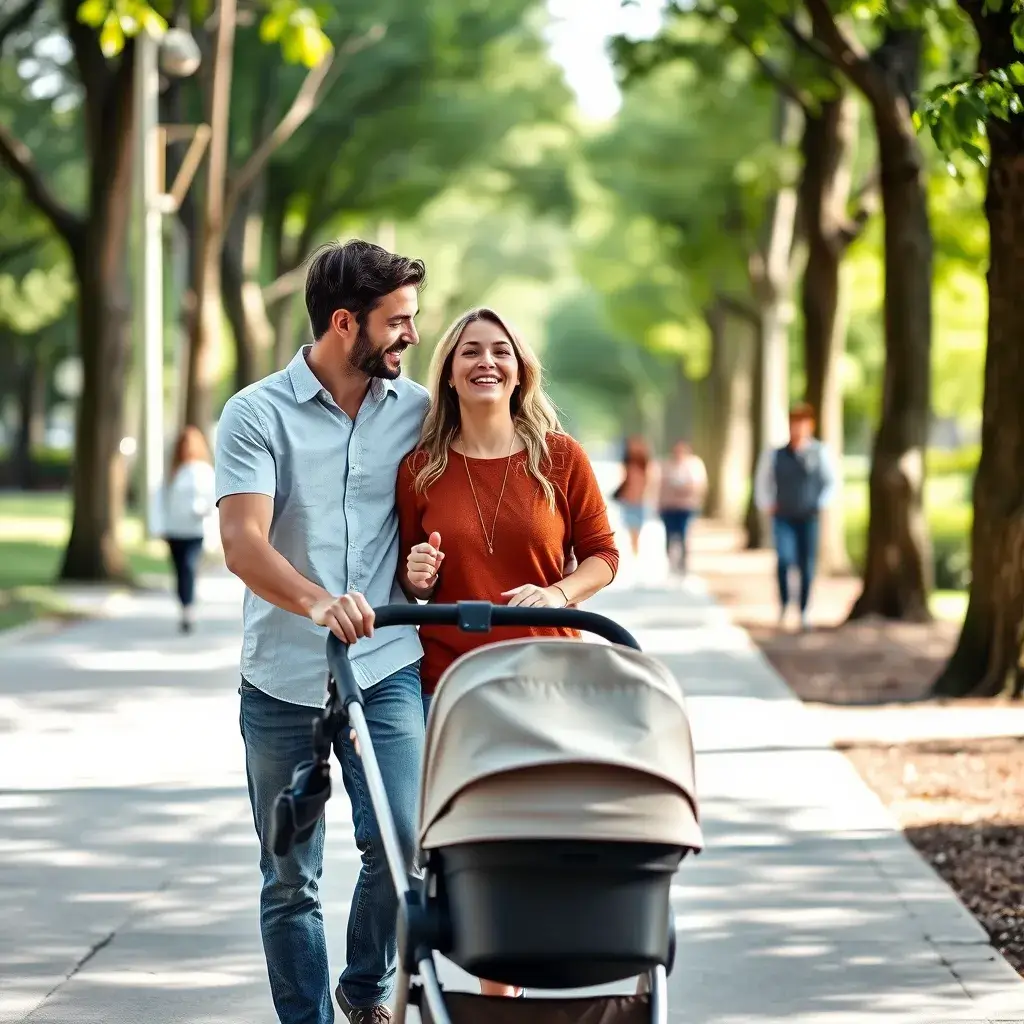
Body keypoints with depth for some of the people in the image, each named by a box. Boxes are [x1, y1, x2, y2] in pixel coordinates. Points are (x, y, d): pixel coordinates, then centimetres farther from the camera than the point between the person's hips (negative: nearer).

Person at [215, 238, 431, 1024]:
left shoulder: (417, 411, 6)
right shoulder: (259, 414, -4)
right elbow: (243, 543, -16)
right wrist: (318, 602, -35)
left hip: (388, 669, 2)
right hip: (284, 678, -1)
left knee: (402, 843, -10)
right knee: (291, 879, 5)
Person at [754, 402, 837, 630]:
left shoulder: (820, 453, -1)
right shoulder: (775, 455, 3)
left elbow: (832, 481, 10)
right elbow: (762, 482, 17)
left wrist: (821, 504, 0)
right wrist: (767, 506, 7)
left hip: (809, 519, 0)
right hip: (783, 518, 0)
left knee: (807, 567, 1)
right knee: (784, 558, -20)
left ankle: (803, 612, 14)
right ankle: (783, 602, 0)